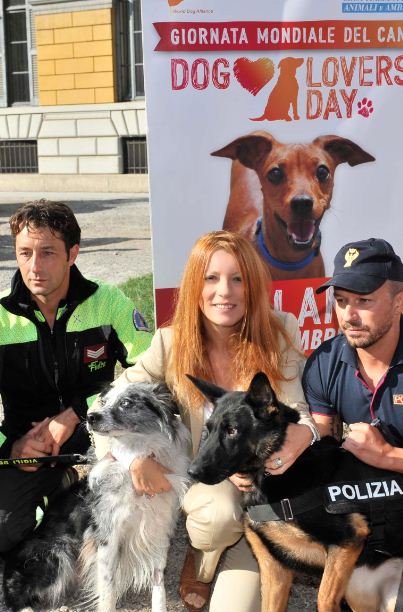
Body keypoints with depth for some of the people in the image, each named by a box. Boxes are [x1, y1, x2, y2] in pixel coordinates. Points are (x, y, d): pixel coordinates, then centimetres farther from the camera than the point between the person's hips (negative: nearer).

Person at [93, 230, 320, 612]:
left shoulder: (278, 334, -9)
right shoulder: (172, 344, -9)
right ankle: (197, 564, 3)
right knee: (221, 512, -35)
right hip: (198, 477, 1)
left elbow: (296, 412, -9)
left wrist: (303, 433, -34)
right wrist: (135, 455, -24)